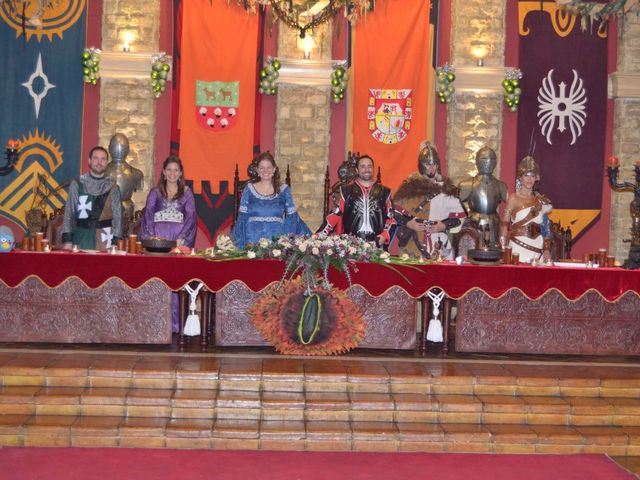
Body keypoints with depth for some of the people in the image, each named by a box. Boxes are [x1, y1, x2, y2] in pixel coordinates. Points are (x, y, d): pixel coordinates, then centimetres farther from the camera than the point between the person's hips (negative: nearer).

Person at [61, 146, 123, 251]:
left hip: (104, 238, 0)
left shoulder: (112, 187, 4)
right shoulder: (77, 184, 3)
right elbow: (69, 213, 2)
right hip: (81, 237, 0)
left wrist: (115, 241, -6)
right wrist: (67, 240, -6)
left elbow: (117, 215, 2)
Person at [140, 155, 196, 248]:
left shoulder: (186, 192, 10)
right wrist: (151, 236, -12)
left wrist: (181, 238, -11)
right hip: (158, 236, 0)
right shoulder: (155, 191, 11)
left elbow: (190, 217, 2)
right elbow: (148, 214, 3)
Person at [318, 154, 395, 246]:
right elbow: (335, 215, 7)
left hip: (377, 245, 1)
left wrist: (385, 235, -4)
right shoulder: (346, 191, 8)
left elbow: (391, 217, 13)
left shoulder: (384, 192, 11)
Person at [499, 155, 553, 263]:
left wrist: (547, 250, 6)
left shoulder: (541, 200, 11)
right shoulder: (514, 198, -2)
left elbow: (546, 228, 14)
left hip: (538, 249, 4)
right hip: (519, 248, -4)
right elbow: (504, 225, -5)